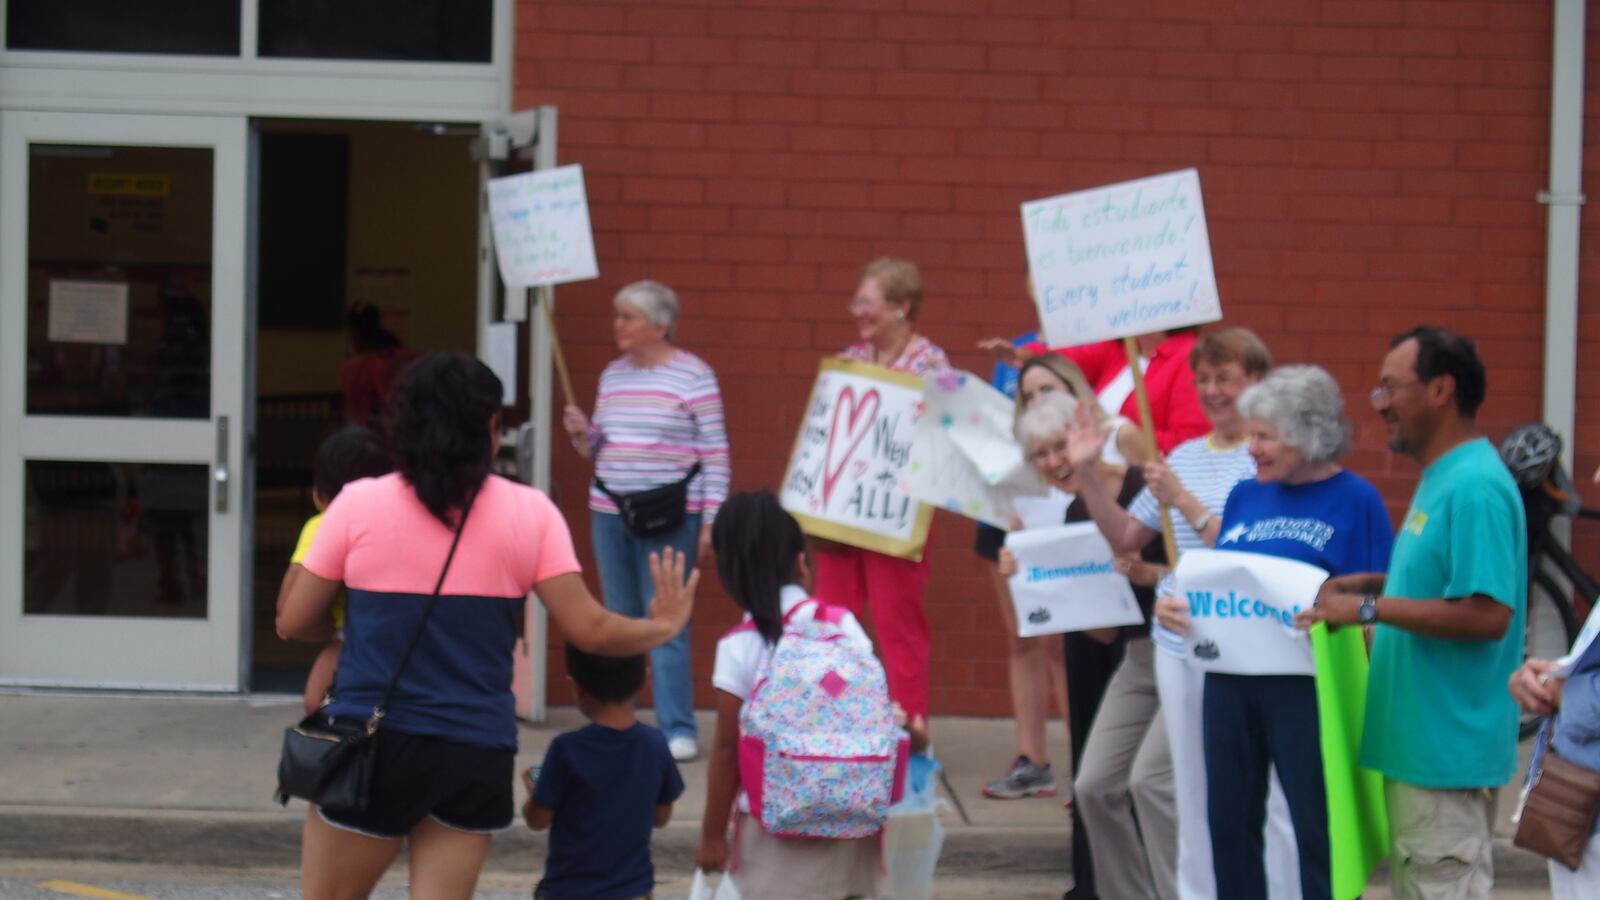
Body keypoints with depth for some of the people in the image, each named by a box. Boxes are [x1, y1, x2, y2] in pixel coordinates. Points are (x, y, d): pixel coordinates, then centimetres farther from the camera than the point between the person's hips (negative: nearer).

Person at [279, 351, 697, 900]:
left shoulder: (359, 504, -3)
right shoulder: (529, 513, -1)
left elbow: (294, 623, 2)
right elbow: (589, 629, -2)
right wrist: (662, 628, 18)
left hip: (371, 747, -1)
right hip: (476, 754, 2)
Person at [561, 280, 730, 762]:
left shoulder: (693, 375, -6)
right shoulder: (612, 374, 12)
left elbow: (715, 451, -6)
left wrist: (711, 519, -11)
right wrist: (583, 433, -1)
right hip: (609, 512, 6)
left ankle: (678, 730, -1)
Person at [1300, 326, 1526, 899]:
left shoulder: (1475, 487, -19)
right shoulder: (1440, 478, 14)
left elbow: (1487, 613, -26)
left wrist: (1370, 609, -23)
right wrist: (1369, 583, 10)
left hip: (1448, 747, -10)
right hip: (1419, 740, 10)